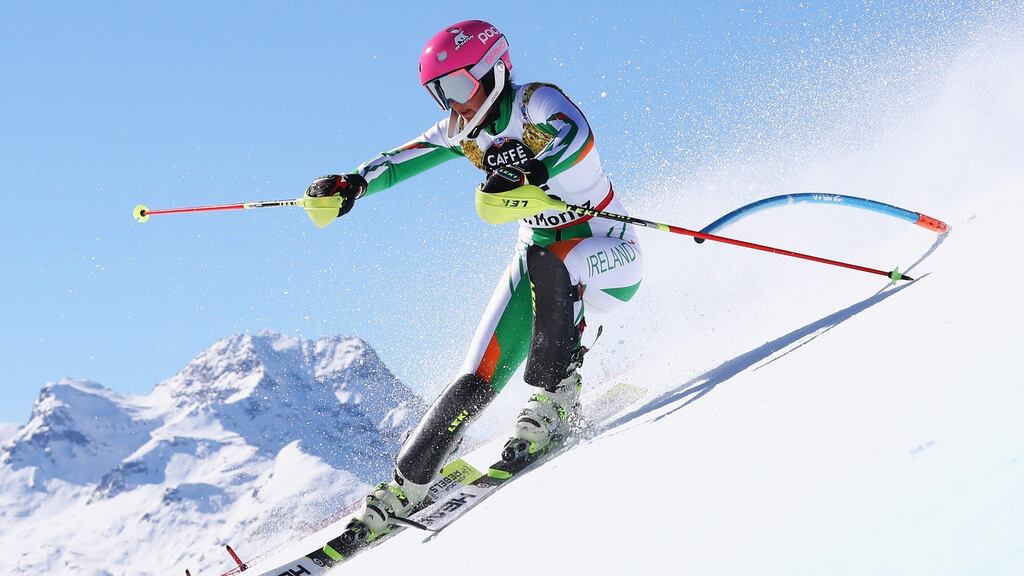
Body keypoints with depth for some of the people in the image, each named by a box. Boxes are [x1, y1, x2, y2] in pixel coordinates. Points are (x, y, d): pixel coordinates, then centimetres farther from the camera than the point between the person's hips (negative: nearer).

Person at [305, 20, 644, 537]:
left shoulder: (536, 102, -19)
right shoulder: (464, 131, 2)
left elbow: (575, 136, -40)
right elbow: (404, 158, 6)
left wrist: (530, 173, -59)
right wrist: (353, 184, -13)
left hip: (608, 255, -5)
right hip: (539, 267, 6)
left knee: (545, 261, -41)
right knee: (478, 379, -8)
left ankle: (555, 397, -31)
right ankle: (405, 485, 0)